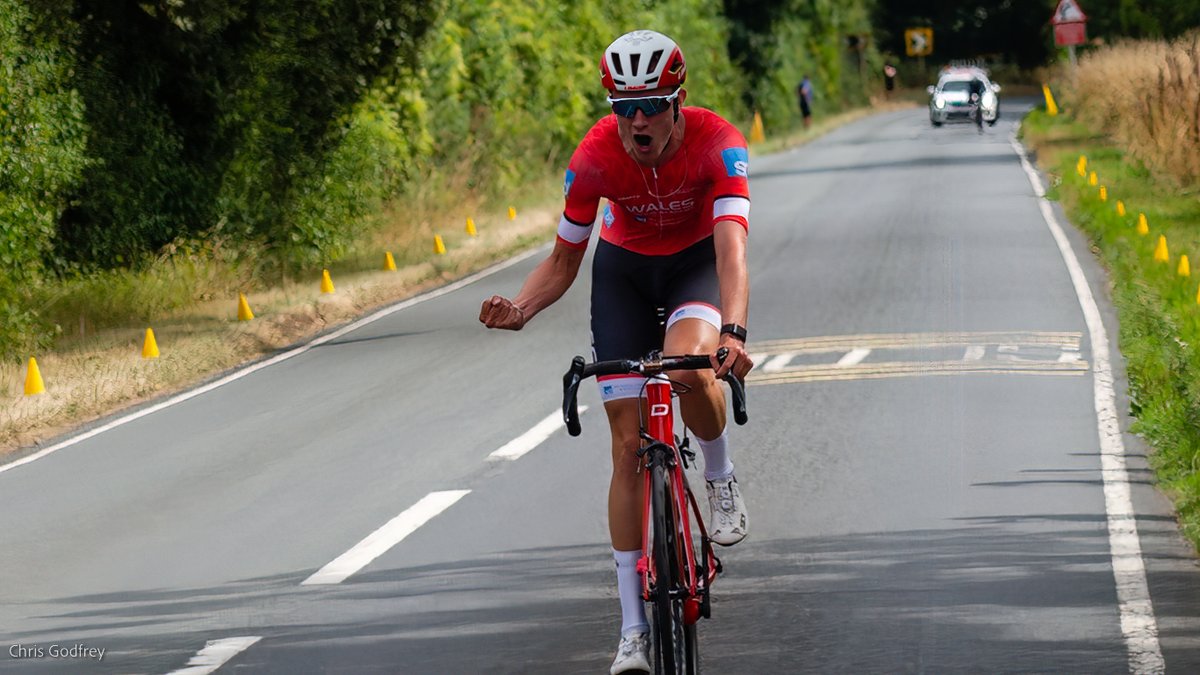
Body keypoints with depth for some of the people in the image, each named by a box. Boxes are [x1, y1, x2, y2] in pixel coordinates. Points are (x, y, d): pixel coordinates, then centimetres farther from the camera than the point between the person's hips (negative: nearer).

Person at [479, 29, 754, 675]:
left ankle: (721, 476, -1)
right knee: (628, 442, -7)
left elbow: (732, 247, -43)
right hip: (624, 267, 2)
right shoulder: (595, 157, -25)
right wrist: (520, 308, -33)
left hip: (697, 262, -1)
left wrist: (733, 332, -60)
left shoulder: (716, 143, -31)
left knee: (688, 369, -35)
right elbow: (563, 261, -13)